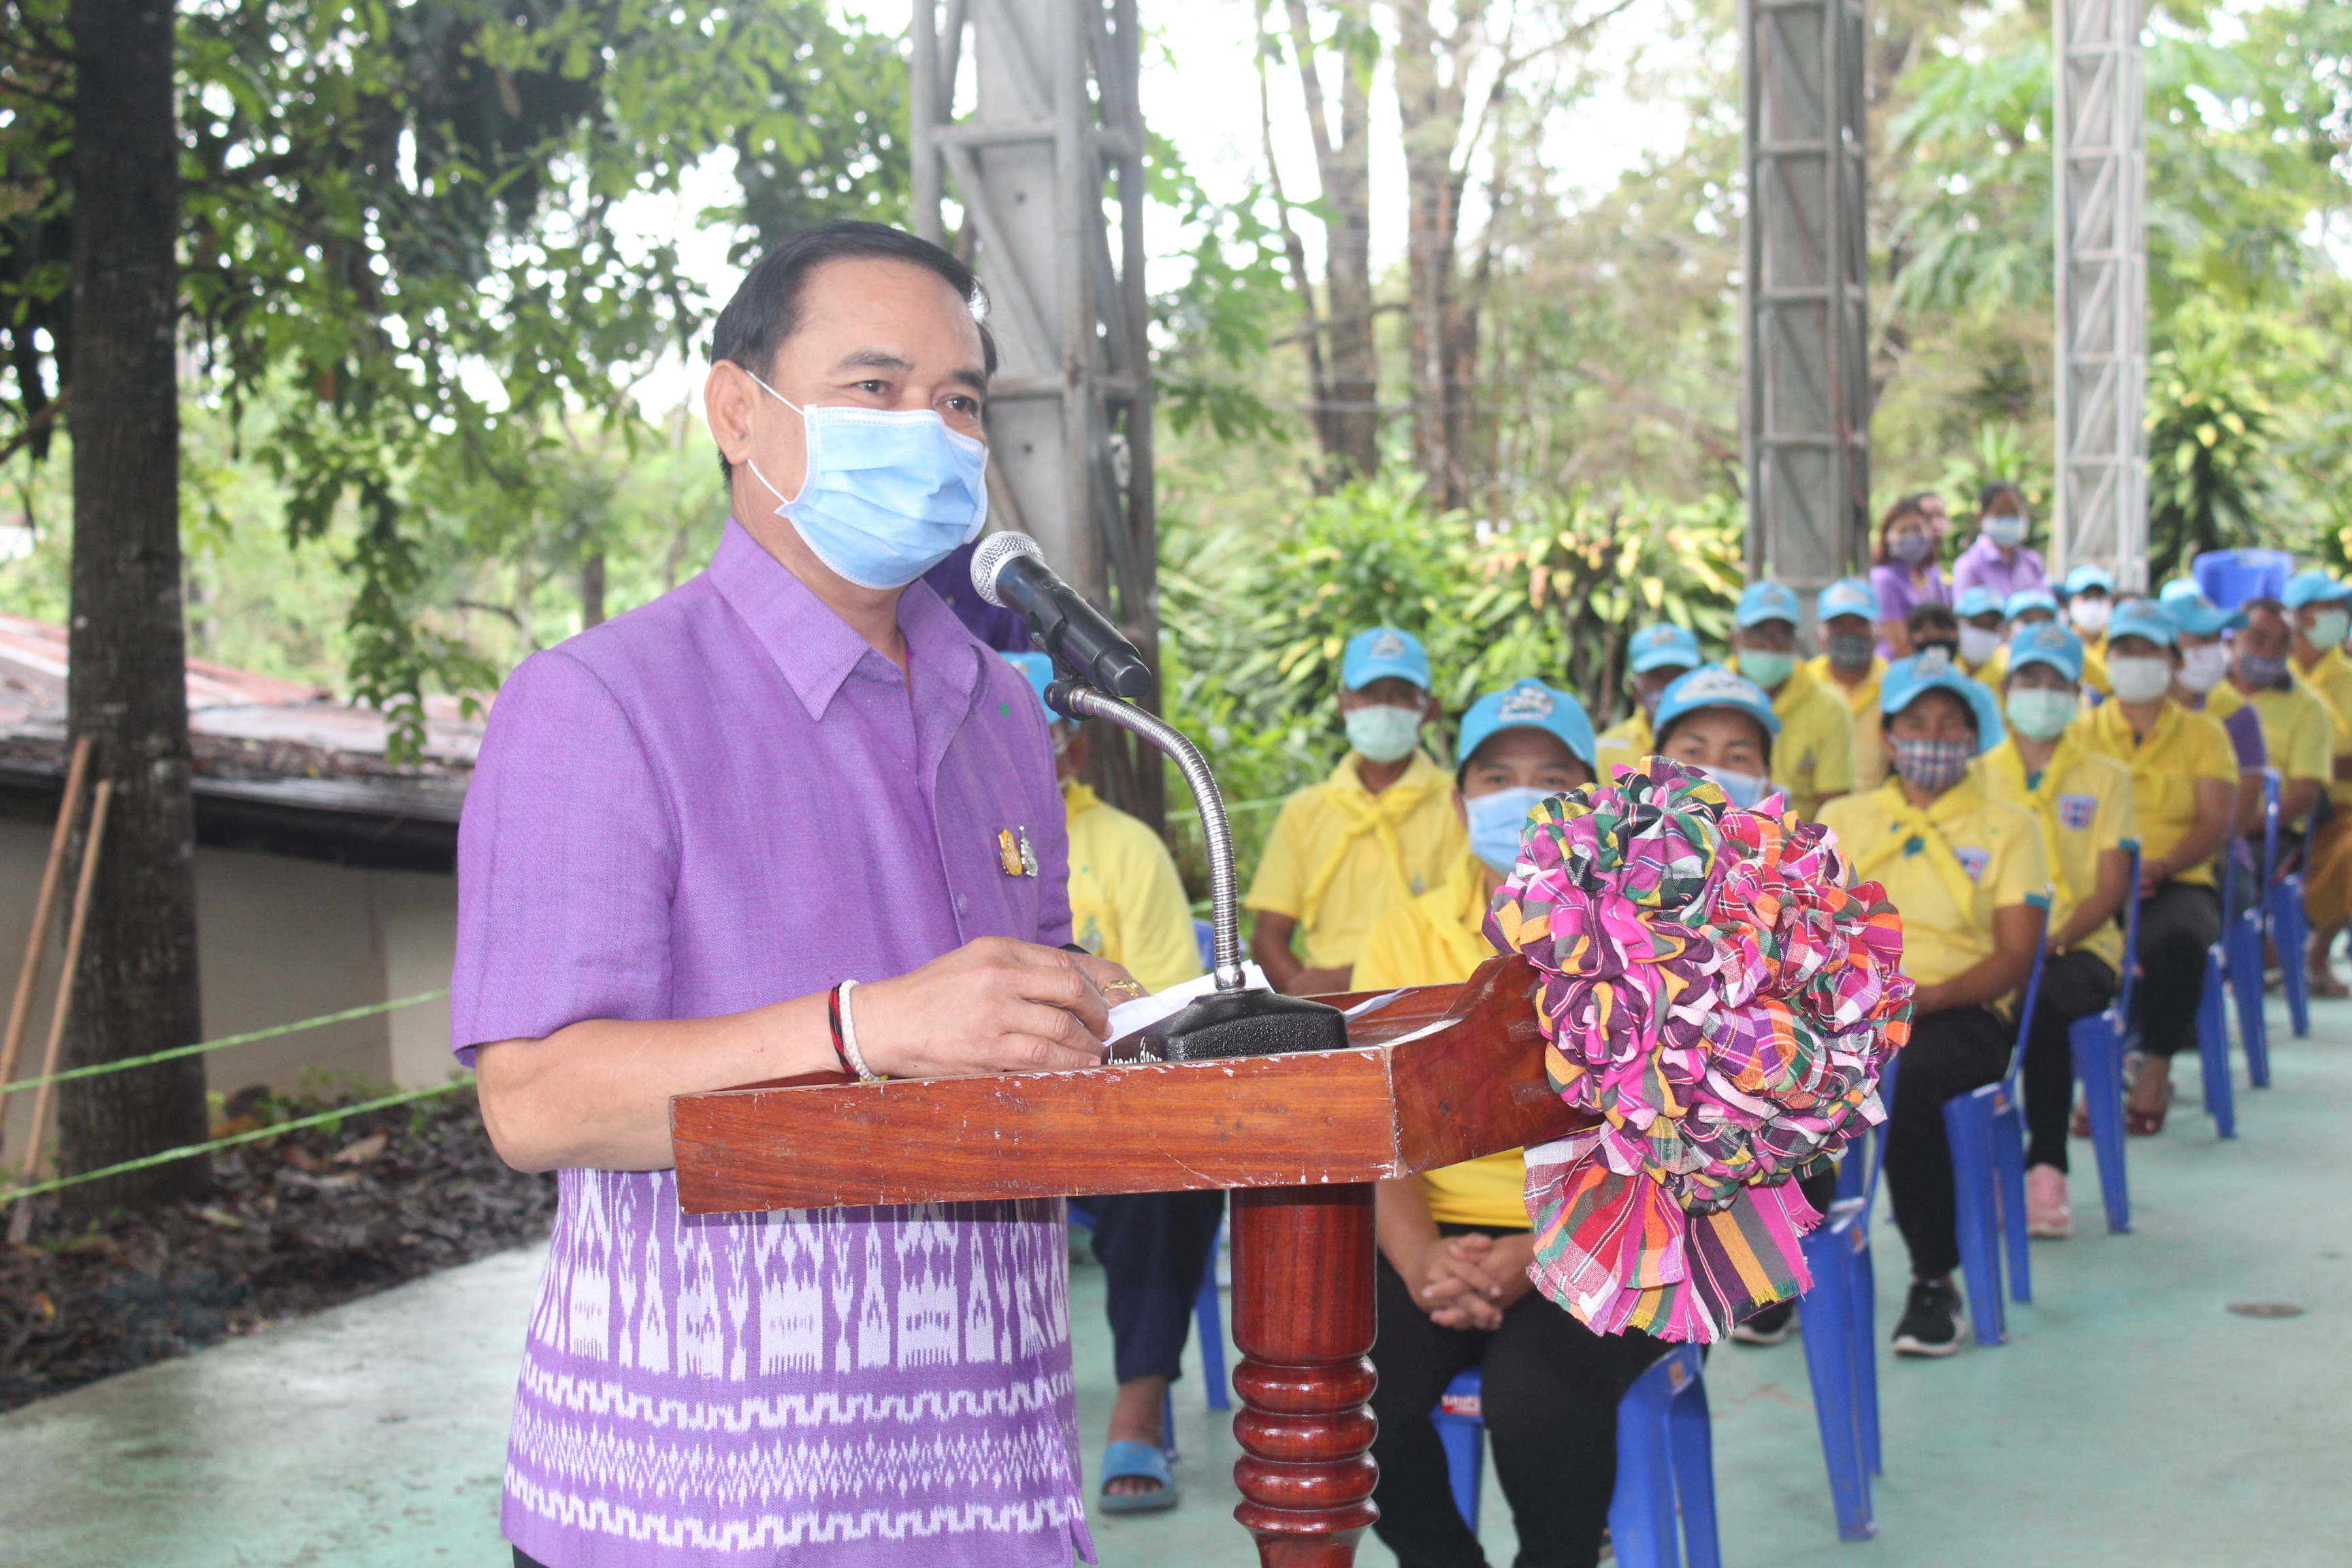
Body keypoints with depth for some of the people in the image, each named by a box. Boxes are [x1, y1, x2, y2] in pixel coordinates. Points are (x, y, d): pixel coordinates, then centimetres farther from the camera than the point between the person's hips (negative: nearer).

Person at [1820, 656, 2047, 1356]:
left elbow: (2015, 958, 2)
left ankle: (1935, 1280, -19)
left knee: (1908, 1082, -37)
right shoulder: (1843, 819, 20)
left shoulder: (2008, 827, 12)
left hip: (1959, 1010, -2)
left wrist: (1923, 997, -15)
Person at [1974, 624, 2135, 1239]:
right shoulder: (1979, 775, 15)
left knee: (2042, 1005, -37)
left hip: (2079, 946, -1)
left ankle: (2047, 1170, -27)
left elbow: (2111, 889, 2)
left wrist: (2051, 939, -16)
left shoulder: (2105, 777, 10)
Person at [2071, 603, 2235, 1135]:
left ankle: (2156, 1074, -19)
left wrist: (2159, 867, -18)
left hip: (2178, 884, -1)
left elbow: (2215, 823, 1)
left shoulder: (2201, 733, 13)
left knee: (2175, 939, -37)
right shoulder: (2082, 733, 15)